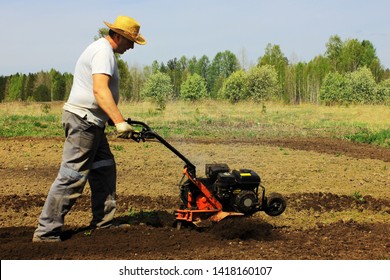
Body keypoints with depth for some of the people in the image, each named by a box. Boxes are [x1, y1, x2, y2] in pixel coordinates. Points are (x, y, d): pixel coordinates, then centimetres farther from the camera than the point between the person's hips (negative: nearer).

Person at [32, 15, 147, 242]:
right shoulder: (104, 51, -14)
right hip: (83, 120, -11)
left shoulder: (102, 50, 20)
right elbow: (100, 90, -29)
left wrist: (113, 119, 33)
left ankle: (103, 223, 21)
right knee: (72, 177, -10)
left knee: (105, 171, 14)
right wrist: (120, 121, -36)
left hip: (91, 122, 11)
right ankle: (46, 232, -8)